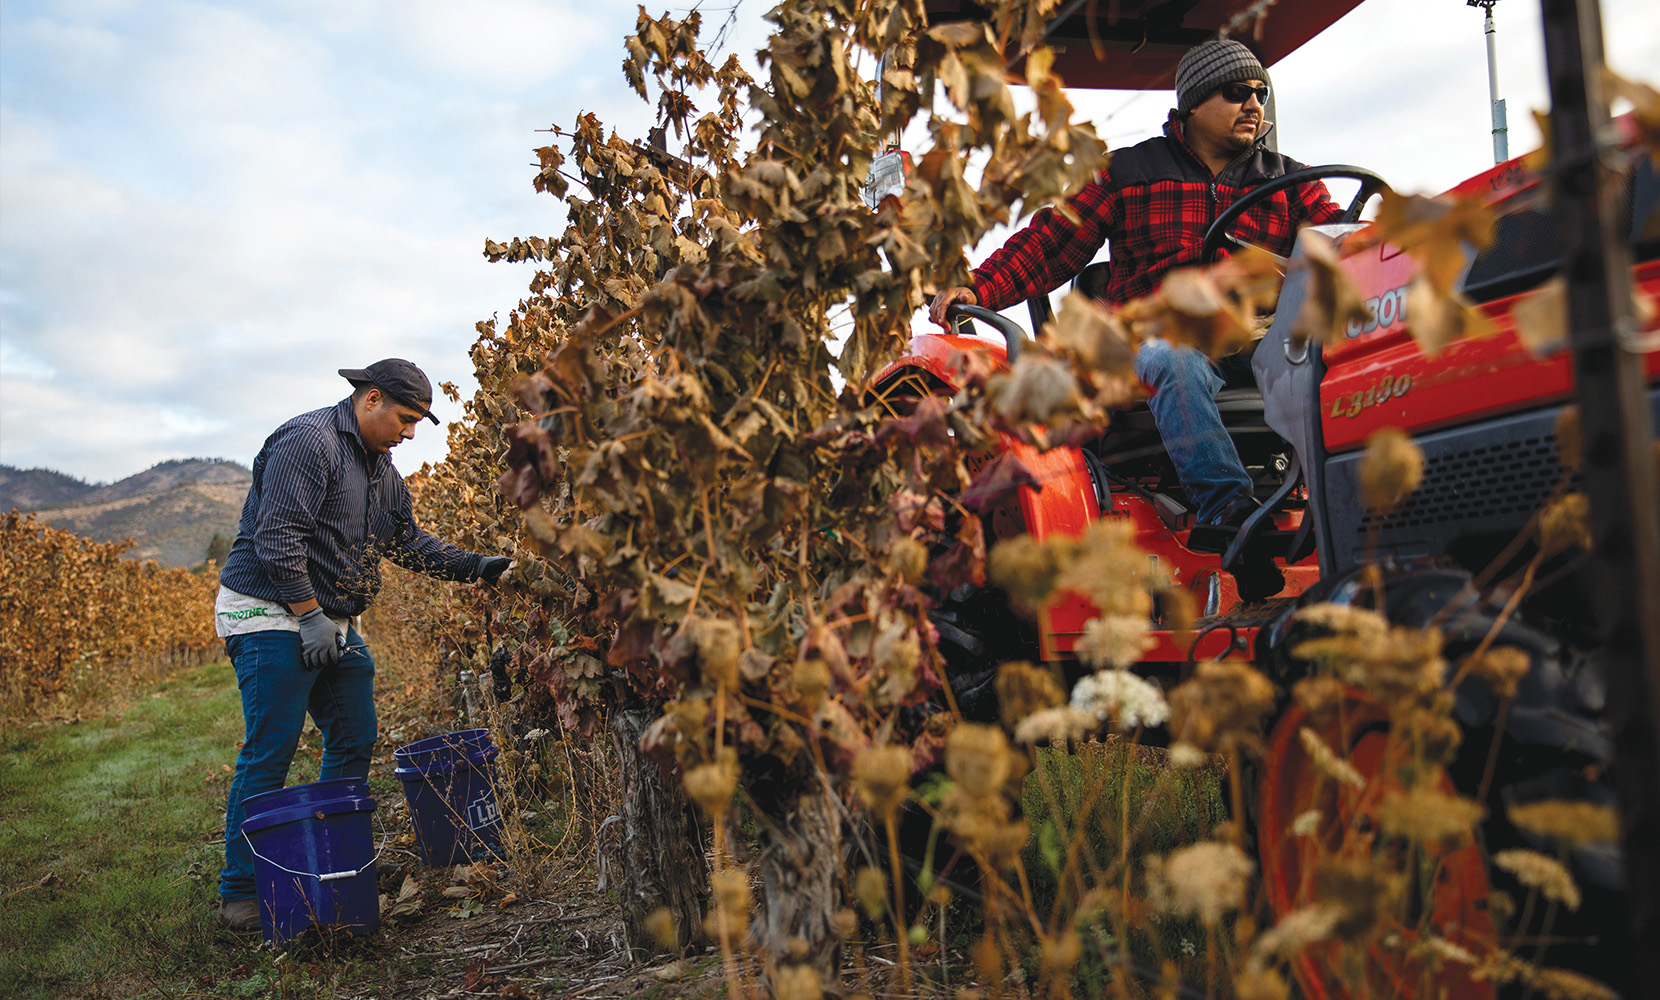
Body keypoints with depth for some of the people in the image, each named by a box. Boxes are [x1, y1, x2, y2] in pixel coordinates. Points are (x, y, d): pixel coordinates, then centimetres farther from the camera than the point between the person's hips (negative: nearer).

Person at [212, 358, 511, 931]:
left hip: (332, 621, 10)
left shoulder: (380, 468, 14)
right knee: (270, 752, -8)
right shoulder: (308, 442, -15)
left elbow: (408, 542, 17)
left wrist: (478, 568, 6)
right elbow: (278, 540, -22)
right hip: (272, 613, -9)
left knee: (354, 741, 9)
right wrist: (310, 616, -22)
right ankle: (240, 894, 3)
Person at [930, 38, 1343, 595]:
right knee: (1177, 363, -38)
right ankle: (1227, 508, -47)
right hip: (1156, 338, -2)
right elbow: (1052, 243, 8)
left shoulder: (1288, 183, 22)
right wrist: (977, 289, -8)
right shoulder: (1130, 174, 14)